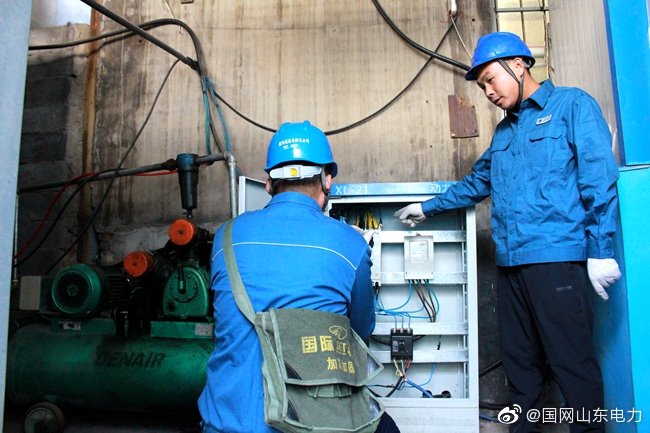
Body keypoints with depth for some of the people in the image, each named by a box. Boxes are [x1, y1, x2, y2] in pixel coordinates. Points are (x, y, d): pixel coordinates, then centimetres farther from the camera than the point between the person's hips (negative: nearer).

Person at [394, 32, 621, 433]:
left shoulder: (571, 105, 1)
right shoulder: (504, 131, 22)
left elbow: (600, 180, -7)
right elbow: (477, 183, 30)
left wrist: (600, 250, -12)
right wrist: (428, 208, 31)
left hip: (557, 257, -7)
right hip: (511, 261, 7)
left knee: (572, 360, -2)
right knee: (519, 359, 12)